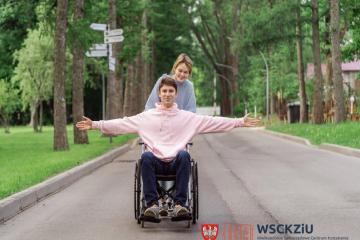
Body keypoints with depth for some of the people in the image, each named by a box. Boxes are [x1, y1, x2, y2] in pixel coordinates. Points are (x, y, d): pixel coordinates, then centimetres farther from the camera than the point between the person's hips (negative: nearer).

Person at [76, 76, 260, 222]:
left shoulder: (187, 117, 12)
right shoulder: (147, 117, 13)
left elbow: (213, 122, 7)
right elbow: (122, 124, 8)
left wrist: (240, 122, -1)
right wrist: (95, 125, -1)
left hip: (176, 162, 0)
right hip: (156, 162, 0)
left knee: (184, 155, -34)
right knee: (146, 156, -34)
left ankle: (180, 204, -35)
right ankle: (152, 205, -34)